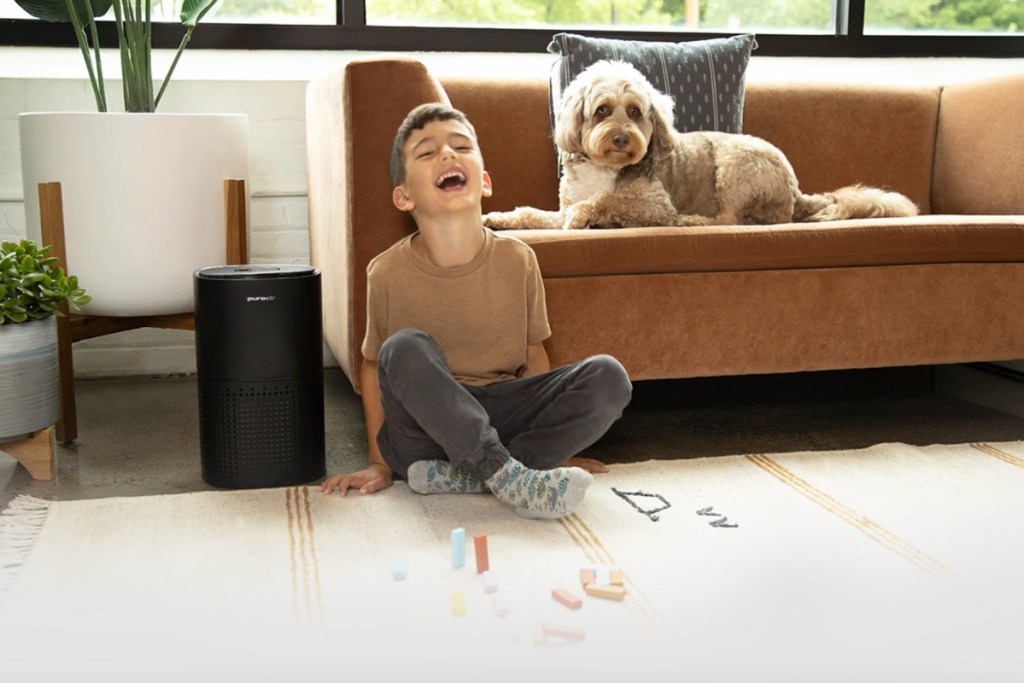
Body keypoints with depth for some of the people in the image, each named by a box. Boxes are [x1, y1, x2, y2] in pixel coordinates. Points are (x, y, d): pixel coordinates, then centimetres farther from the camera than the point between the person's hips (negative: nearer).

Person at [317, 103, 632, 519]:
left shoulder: (517, 260, -5)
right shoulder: (387, 273, -9)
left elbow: (533, 354, 6)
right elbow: (373, 365, 3)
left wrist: (556, 441, 7)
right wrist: (380, 462, 1)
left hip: (502, 417, 2)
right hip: (426, 426, -2)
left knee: (609, 377, -18)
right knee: (404, 349, -31)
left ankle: (464, 476, -24)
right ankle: (508, 478, -32)